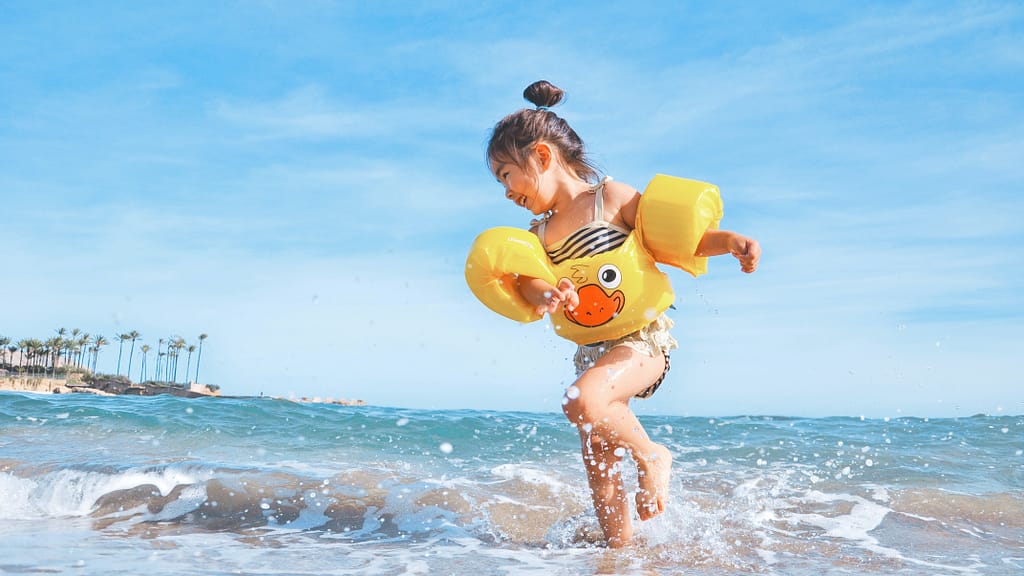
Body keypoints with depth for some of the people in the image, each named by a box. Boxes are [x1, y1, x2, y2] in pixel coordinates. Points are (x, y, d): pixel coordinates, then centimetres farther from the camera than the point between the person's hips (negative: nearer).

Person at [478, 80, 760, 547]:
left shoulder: (612, 197, -6)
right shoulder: (539, 234, 9)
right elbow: (528, 281, -7)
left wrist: (730, 241, -22)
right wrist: (545, 296, -31)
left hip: (642, 337, -6)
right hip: (591, 350, 7)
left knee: (581, 401, -33)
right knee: (600, 474, 9)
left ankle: (651, 456, -7)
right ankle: (621, 550, 27)